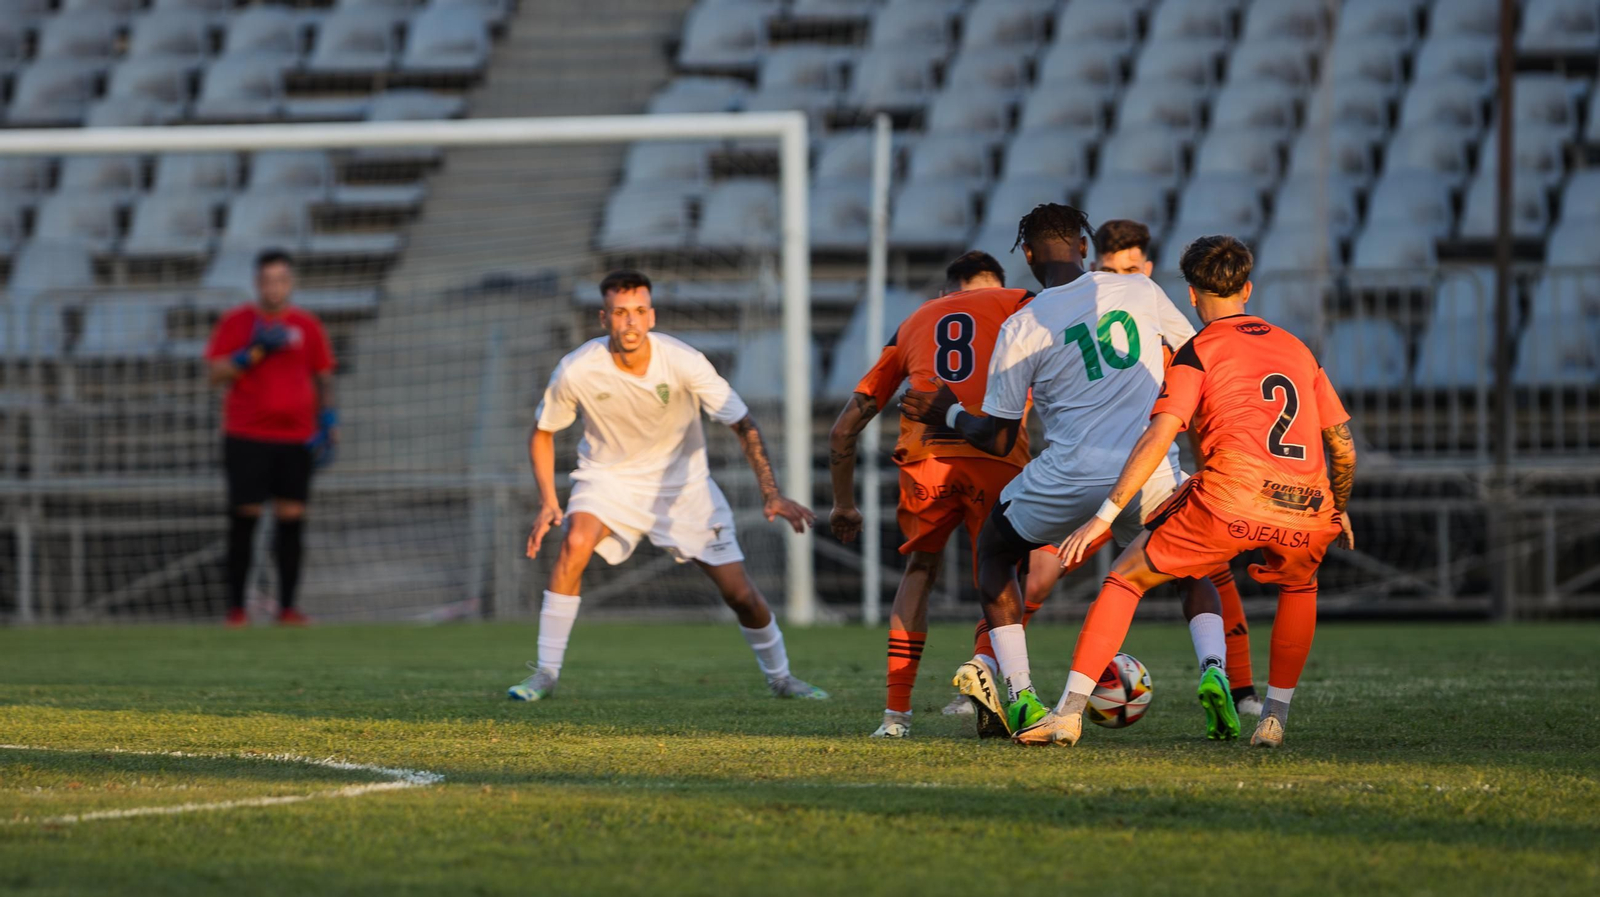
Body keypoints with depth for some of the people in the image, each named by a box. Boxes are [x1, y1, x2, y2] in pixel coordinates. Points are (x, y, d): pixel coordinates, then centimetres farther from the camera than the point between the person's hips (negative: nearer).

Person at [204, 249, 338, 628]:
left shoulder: (307, 326, 10)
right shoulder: (235, 322, 3)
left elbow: (323, 377, 17)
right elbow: (217, 372, -2)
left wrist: (327, 420, 5)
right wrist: (255, 351, -13)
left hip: (295, 437, 2)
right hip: (246, 437, -2)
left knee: (292, 520, -2)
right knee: (244, 520, -4)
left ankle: (287, 606, 3)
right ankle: (235, 606, 2)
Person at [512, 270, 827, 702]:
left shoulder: (683, 362, -23)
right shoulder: (576, 371, -20)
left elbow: (744, 425, -17)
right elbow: (542, 433, -1)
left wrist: (771, 494, -26)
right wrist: (548, 501, -11)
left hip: (683, 482, 0)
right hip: (609, 476, 0)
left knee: (740, 592, -3)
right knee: (575, 542, -31)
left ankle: (780, 677, 25)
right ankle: (545, 673, -22)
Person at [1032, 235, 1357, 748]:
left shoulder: (1198, 352, 8)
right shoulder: (1297, 349, 22)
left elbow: (1158, 438, -4)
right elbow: (1342, 442, 24)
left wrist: (1104, 517, -6)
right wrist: (1340, 511, 40)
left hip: (1228, 503, -4)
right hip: (1307, 515, 4)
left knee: (1128, 577, 12)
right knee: (1299, 586, 37)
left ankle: (1069, 712, 2)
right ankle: (1274, 718, 28)